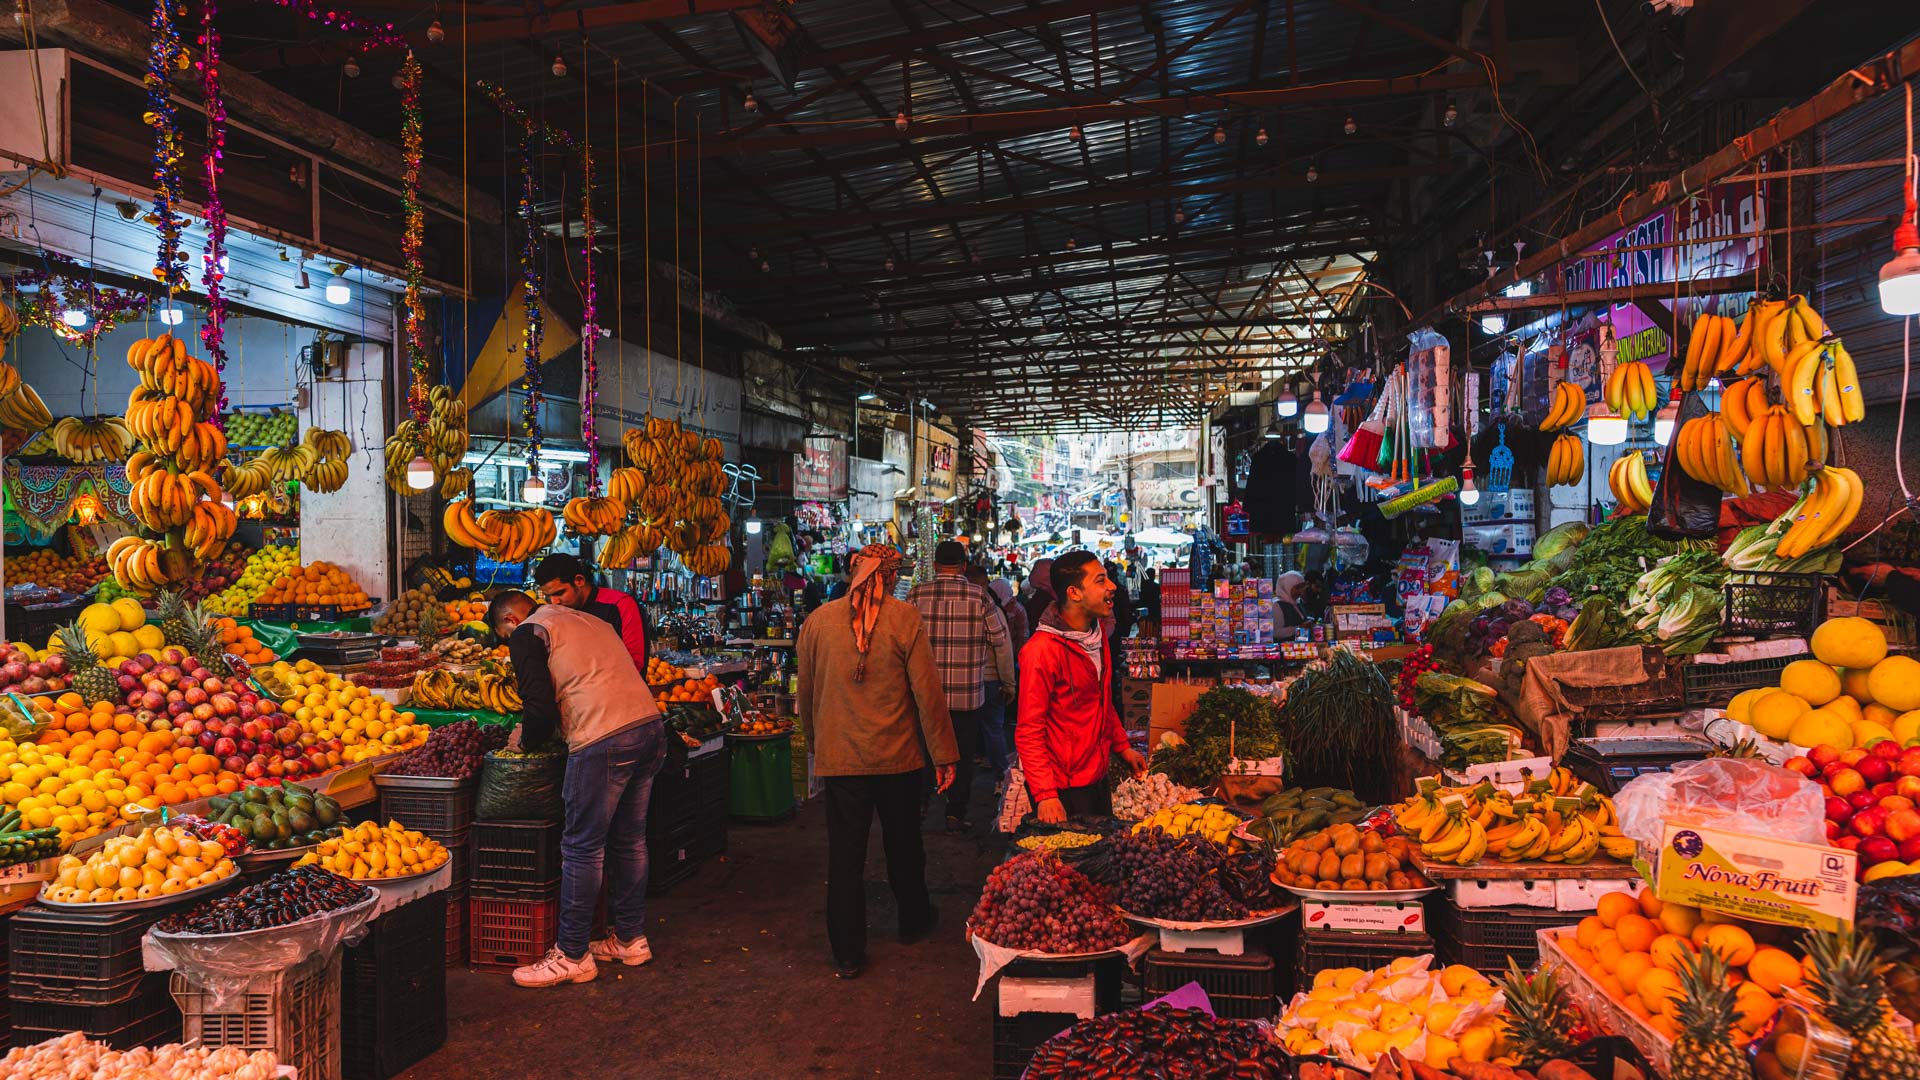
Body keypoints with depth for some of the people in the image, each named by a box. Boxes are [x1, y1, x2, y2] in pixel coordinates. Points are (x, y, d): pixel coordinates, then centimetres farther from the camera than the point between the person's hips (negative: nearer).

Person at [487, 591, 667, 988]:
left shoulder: (529, 633, 2)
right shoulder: (588, 620, 26)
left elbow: (540, 707, -8)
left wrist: (525, 739, 12)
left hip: (604, 743, -8)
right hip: (651, 728, 8)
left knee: (582, 848, 2)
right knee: (629, 841, 18)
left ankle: (572, 956, 9)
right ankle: (630, 939, 28)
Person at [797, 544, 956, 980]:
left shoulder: (818, 620, -3)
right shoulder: (904, 618, -10)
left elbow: (806, 694, 7)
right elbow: (928, 691, -10)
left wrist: (816, 743, 22)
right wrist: (944, 754, -2)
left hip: (838, 758, 1)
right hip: (897, 756, -1)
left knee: (845, 854, 7)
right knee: (903, 845, 19)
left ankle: (847, 953, 11)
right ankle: (914, 921, 39)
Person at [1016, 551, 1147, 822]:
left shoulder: (1097, 633, 7)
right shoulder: (1042, 649, -21)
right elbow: (1029, 731, -20)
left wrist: (1122, 746, 18)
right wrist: (1045, 794, -24)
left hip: (1098, 776, 8)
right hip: (1064, 788, -8)